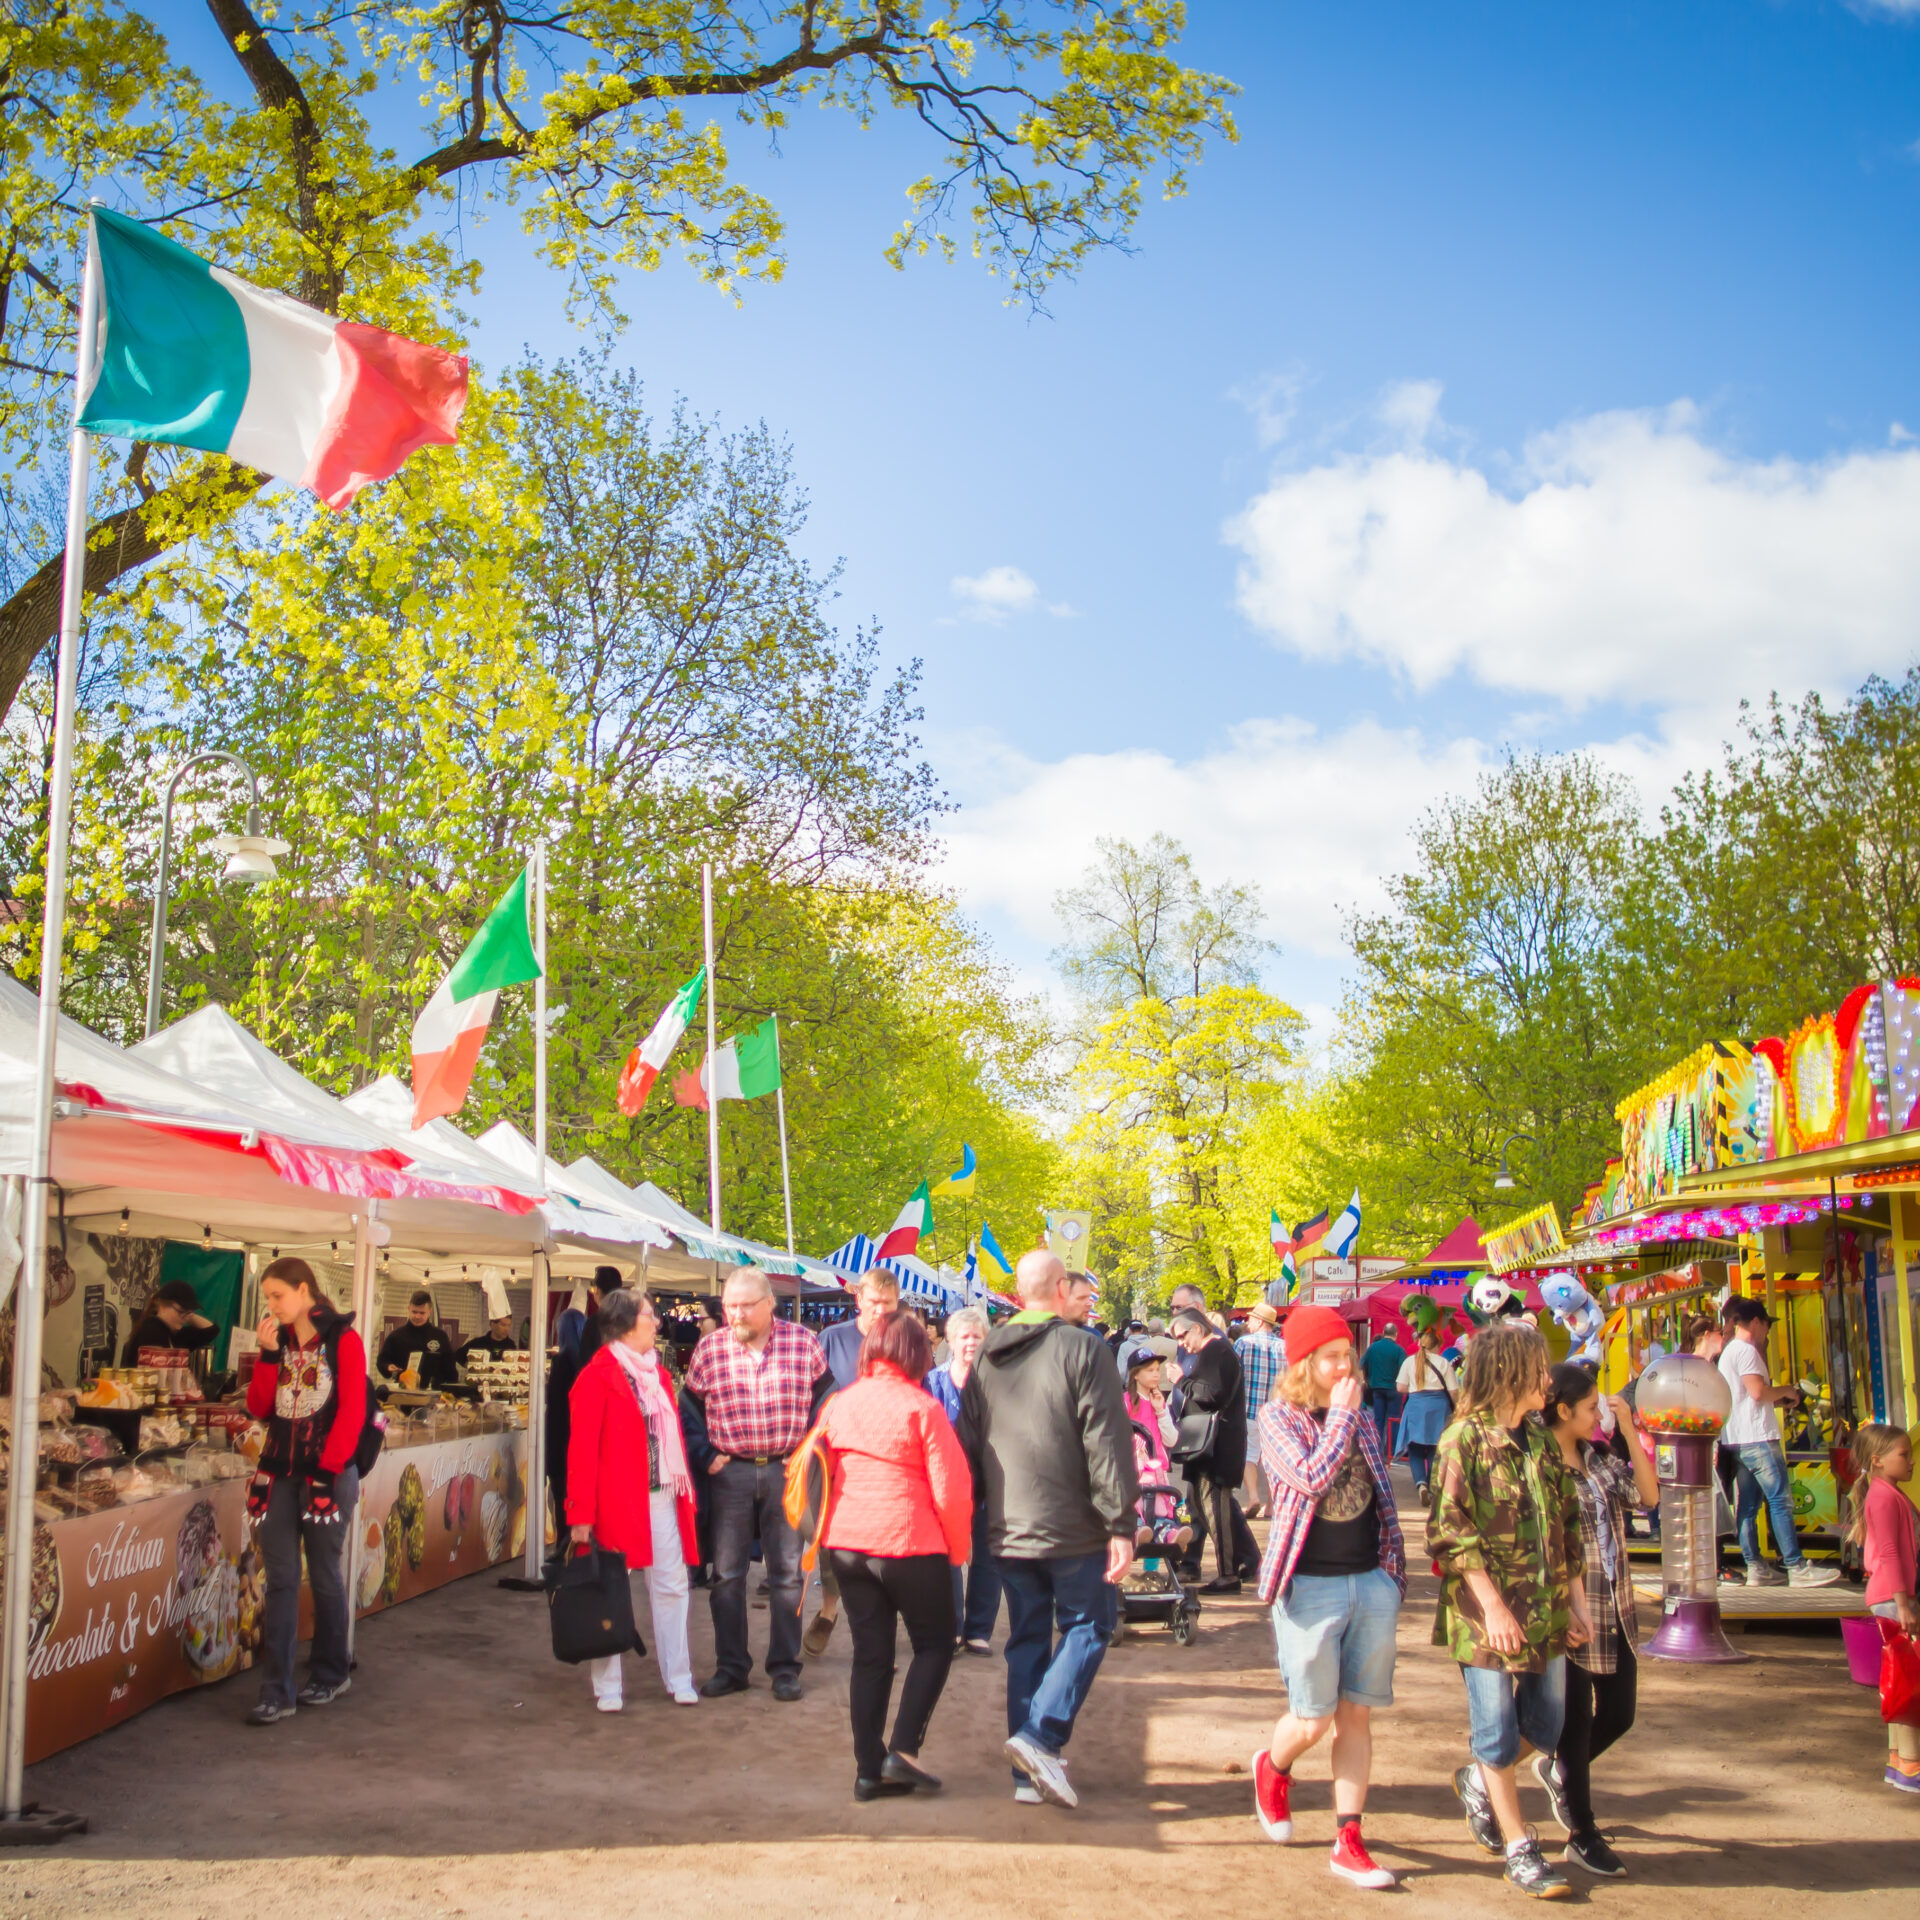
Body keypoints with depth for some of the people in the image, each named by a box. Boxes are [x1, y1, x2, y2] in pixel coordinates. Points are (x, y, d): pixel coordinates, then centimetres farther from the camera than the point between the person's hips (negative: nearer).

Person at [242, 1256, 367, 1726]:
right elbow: (259, 1408, 5)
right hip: (279, 1475, 4)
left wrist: (327, 1470, -15)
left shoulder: (342, 1339, -3)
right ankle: (277, 1693, 1)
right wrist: (268, 1354, -4)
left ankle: (330, 1673, 23)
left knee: (324, 1576, 6)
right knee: (281, 1581, 1)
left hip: (328, 1474, -4)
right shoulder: (277, 1340, 11)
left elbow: (352, 1412, -9)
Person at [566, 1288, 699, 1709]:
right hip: (618, 1501, -6)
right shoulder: (596, 1376, -9)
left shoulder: (657, 1372, 14)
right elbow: (582, 1449, -12)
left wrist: (686, 1490, 8)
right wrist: (581, 1513, -16)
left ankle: (679, 1678, 17)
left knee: (671, 1587, 8)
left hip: (662, 1497, 7)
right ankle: (607, 1686, 13)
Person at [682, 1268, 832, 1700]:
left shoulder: (803, 1343, -1)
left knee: (786, 1572, 6)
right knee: (726, 1574, 5)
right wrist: (704, 1456, 0)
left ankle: (785, 1668, 16)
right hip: (730, 1472, 1)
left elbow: (825, 1400, 6)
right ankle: (730, 1667, 16)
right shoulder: (709, 1349, 1)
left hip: (785, 1471, -1)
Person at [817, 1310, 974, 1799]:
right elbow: (950, 1487, -12)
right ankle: (903, 1749, 0)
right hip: (909, 1544, -5)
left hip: (846, 1542, 5)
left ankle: (869, 1769, 13)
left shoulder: (839, 1403, 4)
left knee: (870, 1653, 12)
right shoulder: (921, 1407, -12)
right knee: (934, 1646, 12)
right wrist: (959, 1548, 1)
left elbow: (825, 1474, 14)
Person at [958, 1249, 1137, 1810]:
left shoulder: (985, 1359, 8)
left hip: (1008, 1532, 6)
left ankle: (1028, 1773, 14)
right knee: (1088, 1626, 9)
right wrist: (1121, 1525, -11)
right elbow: (1107, 1444, -13)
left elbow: (968, 1446, 13)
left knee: (1026, 1639, 13)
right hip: (1073, 1530, -5)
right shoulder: (1081, 1350, -11)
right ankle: (1041, 1736, -8)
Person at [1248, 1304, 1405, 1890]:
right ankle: (1272, 1768, 33)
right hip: (1310, 1586, -5)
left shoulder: (1362, 1419, 10)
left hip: (1371, 1582, 5)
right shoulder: (1278, 1417, -6)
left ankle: (1348, 1842, 12)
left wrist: (1393, 1568, 12)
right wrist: (1341, 1414, -14)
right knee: (1313, 1720, 0)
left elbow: (1381, 1496, 16)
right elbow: (1311, 1477, -22)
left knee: (1357, 1715, 5)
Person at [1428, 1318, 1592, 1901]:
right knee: (1498, 1734, 4)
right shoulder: (1464, 1439, -12)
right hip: (1488, 1617, -6)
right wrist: (1493, 1606, -19)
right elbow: (1450, 1530, -16)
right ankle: (1520, 1849, 18)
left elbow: (1569, 1524, 14)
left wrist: (1576, 1600, 8)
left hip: (1546, 1612, 6)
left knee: (1544, 1729, 12)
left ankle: (1478, 1781, 38)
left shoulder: (1542, 1440, 9)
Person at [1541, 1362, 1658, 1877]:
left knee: (1618, 1714, 15)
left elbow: (1647, 1496, 3)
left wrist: (1629, 1431, 0)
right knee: (1577, 1719, 4)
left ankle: (1557, 1770, 42)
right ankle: (1582, 1838, 17)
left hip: (1616, 1612, 7)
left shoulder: (1601, 1459, 8)